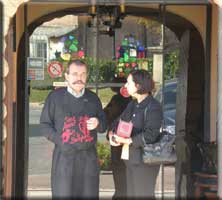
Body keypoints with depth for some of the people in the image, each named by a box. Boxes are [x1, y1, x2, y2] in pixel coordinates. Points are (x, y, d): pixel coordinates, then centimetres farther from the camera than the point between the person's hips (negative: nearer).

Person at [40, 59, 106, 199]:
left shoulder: (93, 98, 11)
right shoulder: (55, 97, 1)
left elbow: (104, 125, 17)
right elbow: (45, 124, 3)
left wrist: (97, 124, -7)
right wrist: (59, 140, -12)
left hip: (89, 156, 3)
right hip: (64, 156, -3)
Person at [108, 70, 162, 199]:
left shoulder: (153, 107, -15)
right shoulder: (132, 104, 12)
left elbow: (149, 136, -22)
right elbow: (119, 121, 14)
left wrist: (126, 141, -23)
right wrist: (112, 133, -7)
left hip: (145, 160, -8)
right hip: (131, 159, 8)